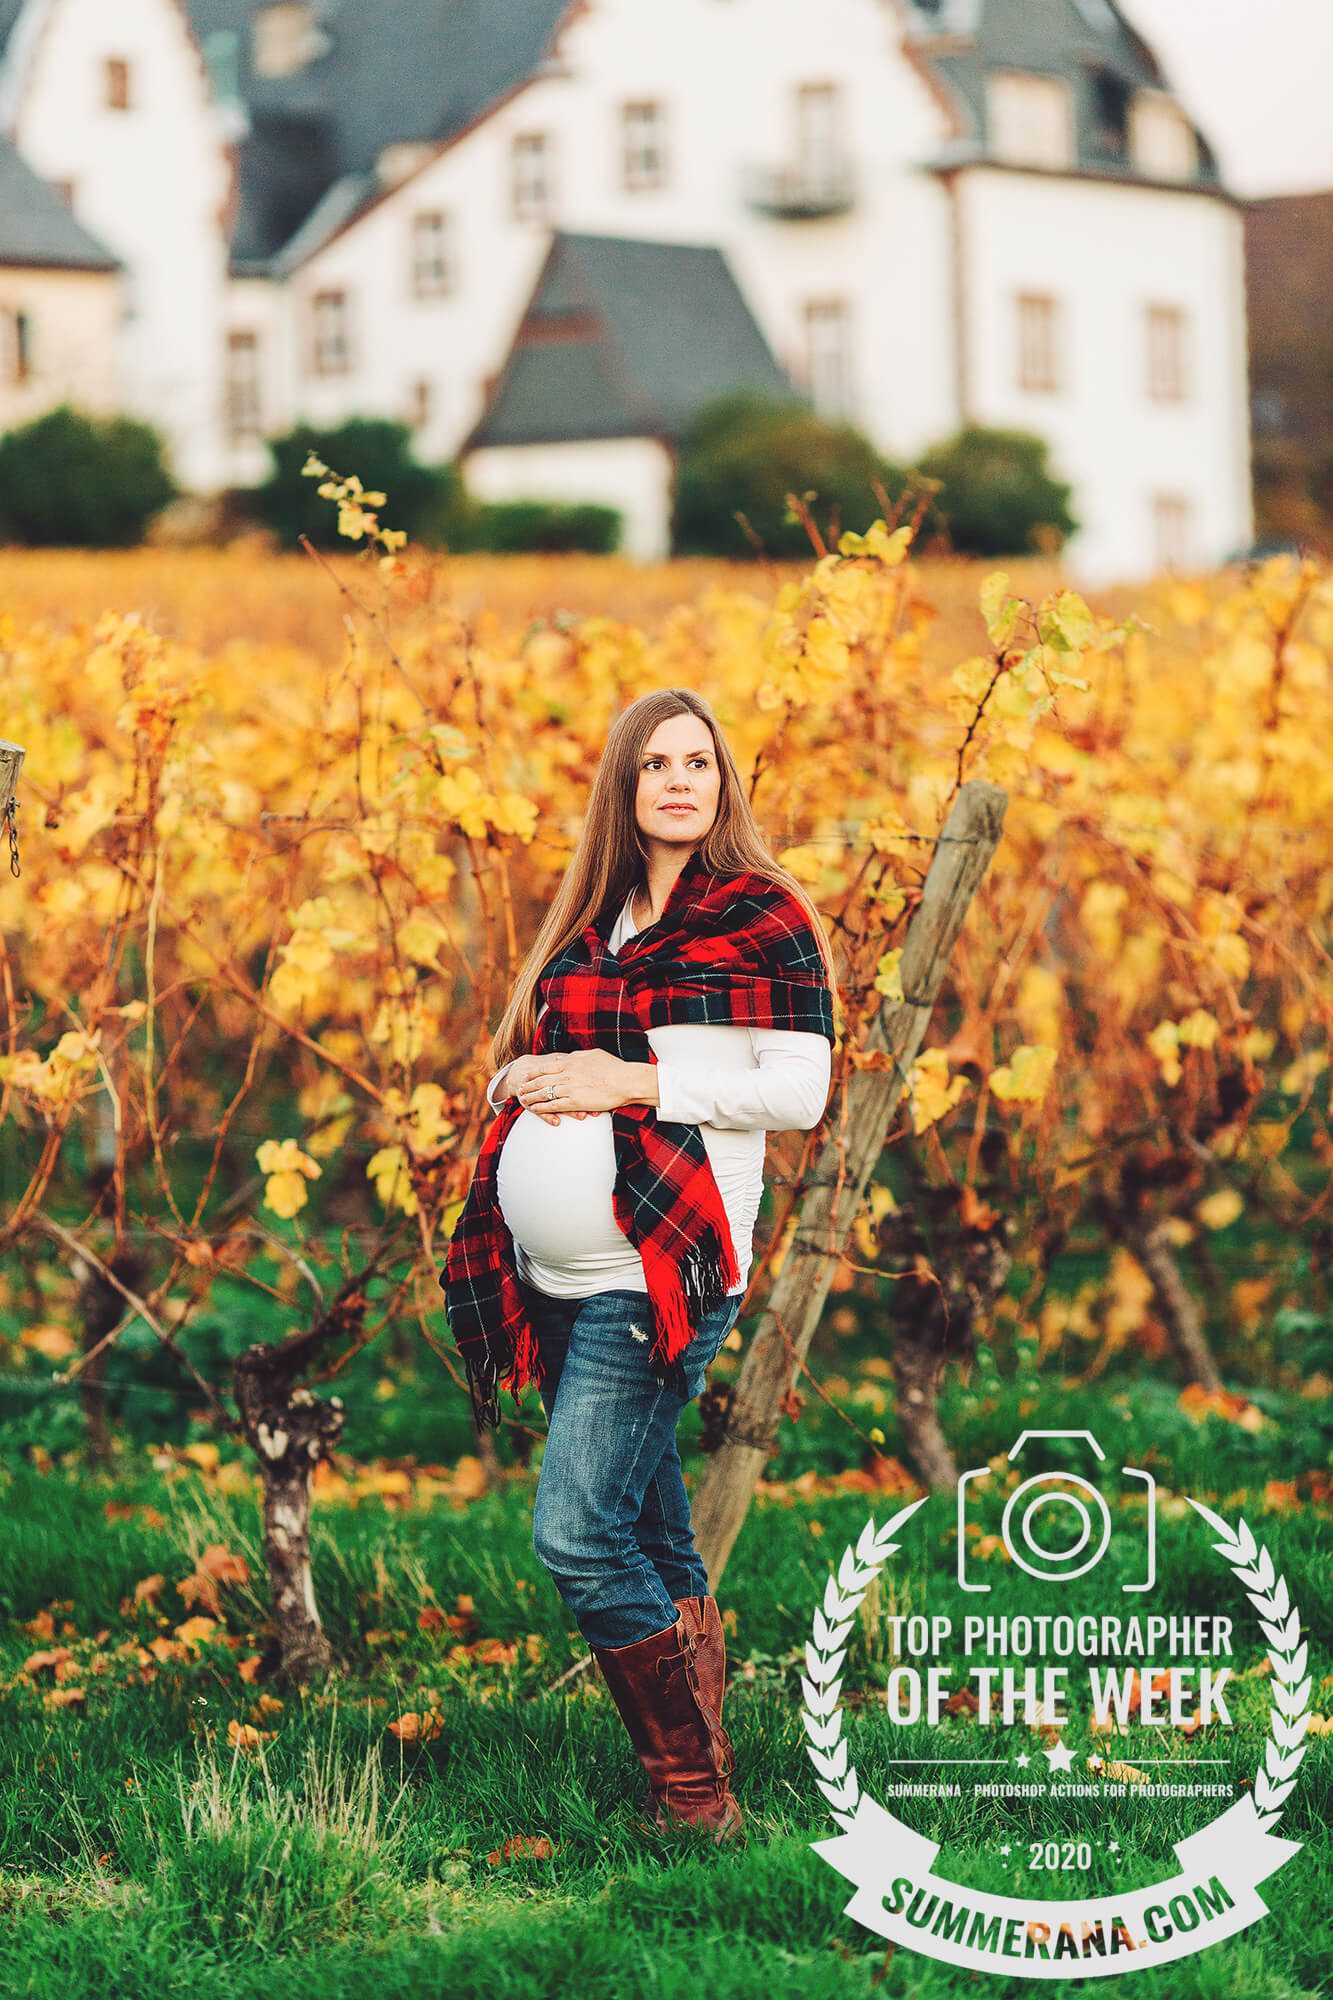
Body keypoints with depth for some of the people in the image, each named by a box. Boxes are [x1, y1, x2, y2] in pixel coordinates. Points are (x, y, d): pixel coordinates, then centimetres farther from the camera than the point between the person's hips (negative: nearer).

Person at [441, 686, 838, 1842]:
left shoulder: (764, 917, -1)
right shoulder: (588, 924, 17)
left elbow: (800, 1092, -9)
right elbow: (519, 1065, 24)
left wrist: (640, 1080, -15)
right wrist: (525, 1080, 0)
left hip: (657, 1272, -7)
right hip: (557, 1279, 7)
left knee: (578, 1535, -15)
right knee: (653, 1536, 13)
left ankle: (697, 1798, -6)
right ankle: (703, 1770, 23)